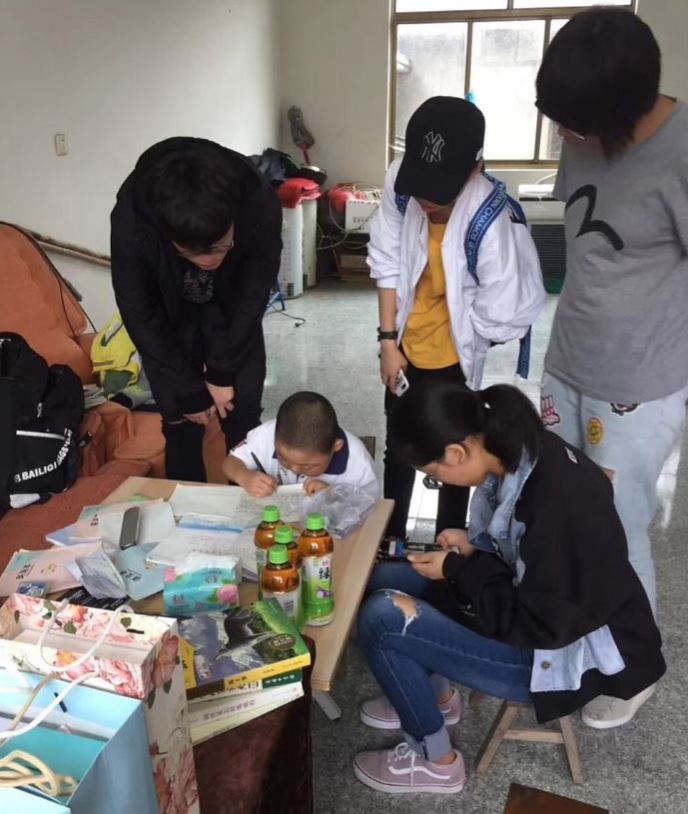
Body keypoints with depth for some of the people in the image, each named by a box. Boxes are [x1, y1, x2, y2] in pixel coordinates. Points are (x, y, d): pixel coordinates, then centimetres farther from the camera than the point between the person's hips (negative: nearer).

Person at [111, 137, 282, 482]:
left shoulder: (261, 206, -35)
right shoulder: (131, 219, -36)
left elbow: (253, 296, -19)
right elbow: (141, 315, -22)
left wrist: (221, 372, -13)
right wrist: (189, 392, -16)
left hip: (233, 313, 1)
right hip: (168, 319, 0)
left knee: (244, 420, 2)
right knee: (181, 424, -1)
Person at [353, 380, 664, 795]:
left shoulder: (559, 504, -34)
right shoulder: (527, 450, -9)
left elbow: (540, 627, -24)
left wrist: (460, 570, -15)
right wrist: (474, 545, -5)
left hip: (570, 649, -8)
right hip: (545, 605, 9)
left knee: (383, 617, -18)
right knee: (384, 580, 6)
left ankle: (436, 762, 5)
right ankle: (438, 695, 27)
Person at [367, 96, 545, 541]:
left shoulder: (490, 220, -32)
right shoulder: (401, 181, -19)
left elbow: (502, 317, -26)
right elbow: (388, 260, -7)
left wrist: (452, 333, -9)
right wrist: (389, 338, -5)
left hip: (453, 357, -4)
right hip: (407, 346, 5)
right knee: (397, 450, 21)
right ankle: (390, 538, 45)